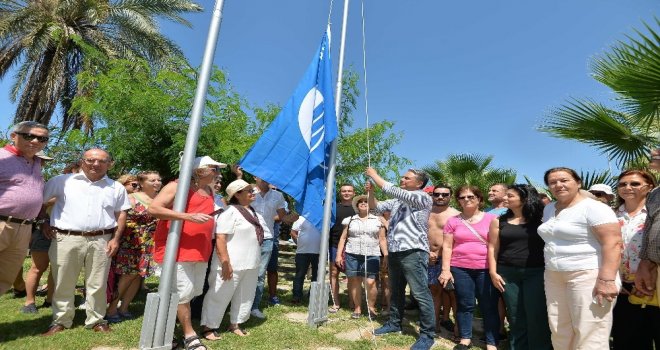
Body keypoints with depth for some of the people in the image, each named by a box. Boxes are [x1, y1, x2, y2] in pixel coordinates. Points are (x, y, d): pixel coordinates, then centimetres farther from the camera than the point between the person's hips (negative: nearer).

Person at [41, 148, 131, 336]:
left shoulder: (116, 187, 8)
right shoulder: (63, 181, 4)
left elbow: (121, 214, 10)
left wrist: (116, 239, 3)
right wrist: (45, 223, 6)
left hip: (101, 241, 1)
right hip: (66, 239, -1)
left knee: (97, 284, 7)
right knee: (63, 283, 9)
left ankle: (96, 320, 20)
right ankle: (61, 320, 25)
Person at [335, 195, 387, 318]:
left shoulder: (378, 220, 8)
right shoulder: (350, 220, 9)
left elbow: (382, 240, 8)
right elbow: (343, 238, 9)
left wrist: (386, 255, 0)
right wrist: (339, 254, 3)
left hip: (372, 256, -1)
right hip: (352, 255, 1)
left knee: (370, 282, -8)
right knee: (355, 281, 3)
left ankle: (371, 307, 12)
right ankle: (357, 308, 16)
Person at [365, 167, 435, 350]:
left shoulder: (422, 197, -8)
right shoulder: (398, 201, 16)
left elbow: (393, 191, -18)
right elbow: (377, 207, 20)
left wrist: (375, 175, -10)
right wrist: (370, 192, 1)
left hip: (413, 253, -8)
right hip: (394, 252, 8)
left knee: (421, 294, -3)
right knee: (396, 291, 19)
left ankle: (427, 334, 8)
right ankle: (394, 323, 32)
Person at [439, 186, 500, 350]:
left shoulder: (491, 219, 2)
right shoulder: (453, 221, 6)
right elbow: (447, 246, 5)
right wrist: (445, 270, -1)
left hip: (486, 269, -1)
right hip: (460, 269, 1)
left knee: (489, 306, 4)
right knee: (464, 305, 9)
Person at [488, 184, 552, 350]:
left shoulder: (539, 219, 0)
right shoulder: (500, 221, 7)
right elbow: (493, 248, 7)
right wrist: (493, 272, 1)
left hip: (536, 272, -2)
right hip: (508, 273, 3)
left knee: (536, 317, 1)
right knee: (515, 317, 9)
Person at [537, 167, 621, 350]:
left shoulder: (594, 208, -9)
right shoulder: (549, 209, 14)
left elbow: (613, 243, -17)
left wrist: (607, 279, -24)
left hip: (589, 276, -7)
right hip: (554, 277, 7)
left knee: (589, 335, -3)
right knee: (560, 333, 11)